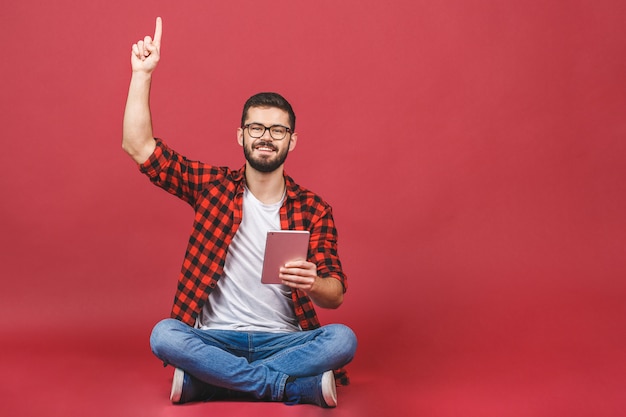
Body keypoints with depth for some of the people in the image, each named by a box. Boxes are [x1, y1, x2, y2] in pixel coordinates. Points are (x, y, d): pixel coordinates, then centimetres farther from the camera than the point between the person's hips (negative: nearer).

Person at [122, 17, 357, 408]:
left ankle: (202, 380, -22)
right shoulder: (214, 185, 4)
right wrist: (143, 72, -9)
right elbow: (138, 146, -2)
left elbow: (336, 294, -6)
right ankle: (299, 385, -22)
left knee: (343, 339, -28)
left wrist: (313, 284, -30)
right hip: (216, 339, 1)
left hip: (284, 340, 0)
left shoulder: (314, 210, 0)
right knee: (164, 335, -30)